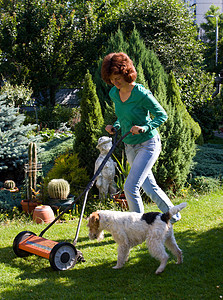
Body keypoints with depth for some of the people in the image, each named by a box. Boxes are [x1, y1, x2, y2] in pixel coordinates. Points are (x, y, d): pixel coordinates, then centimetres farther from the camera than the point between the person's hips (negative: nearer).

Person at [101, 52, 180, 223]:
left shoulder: (142, 94, -20)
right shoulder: (114, 93, 1)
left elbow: (162, 115, -12)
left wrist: (145, 127, -27)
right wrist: (115, 127, -1)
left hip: (148, 144, -7)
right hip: (130, 146, 7)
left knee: (130, 187, -14)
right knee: (149, 187, 15)